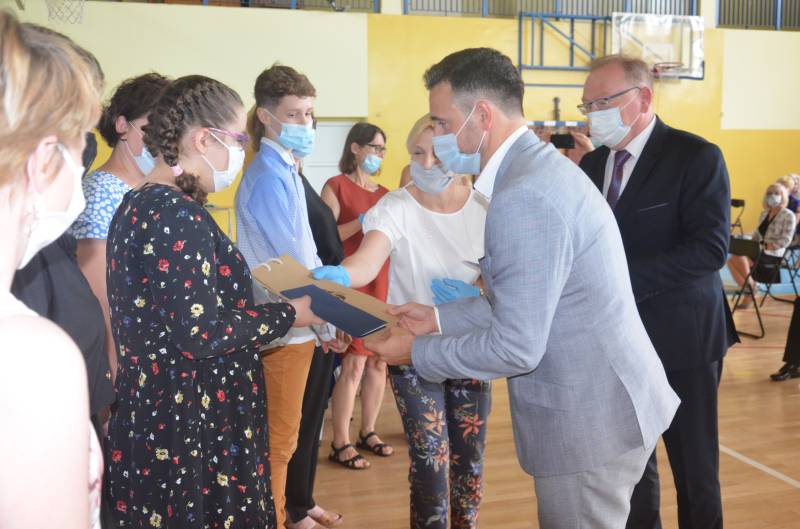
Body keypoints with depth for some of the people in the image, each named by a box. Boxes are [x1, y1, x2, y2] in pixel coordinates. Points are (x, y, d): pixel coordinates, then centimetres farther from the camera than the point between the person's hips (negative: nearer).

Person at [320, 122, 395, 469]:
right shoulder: (336, 186, -2)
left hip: (382, 286, 7)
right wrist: (362, 221, -19)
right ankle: (340, 443, 4)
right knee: (353, 365, -7)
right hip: (350, 287, -7)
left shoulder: (384, 193, 18)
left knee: (379, 362, 9)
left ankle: (368, 432, 23)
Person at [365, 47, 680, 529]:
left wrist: (416, 352, -11)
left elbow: (516, 346, -24)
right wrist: (440, 318, 11)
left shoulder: (524, 198, -25)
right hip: (602, 404, 9)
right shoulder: (540, 167, 7)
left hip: (591, 420, -9)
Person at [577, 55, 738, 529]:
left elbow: (711, 248, -20)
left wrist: (622, 279, -27)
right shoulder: (593, 164, 8)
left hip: (680, 336, -5)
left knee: (694, 468, 9)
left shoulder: (696, 157, -10)